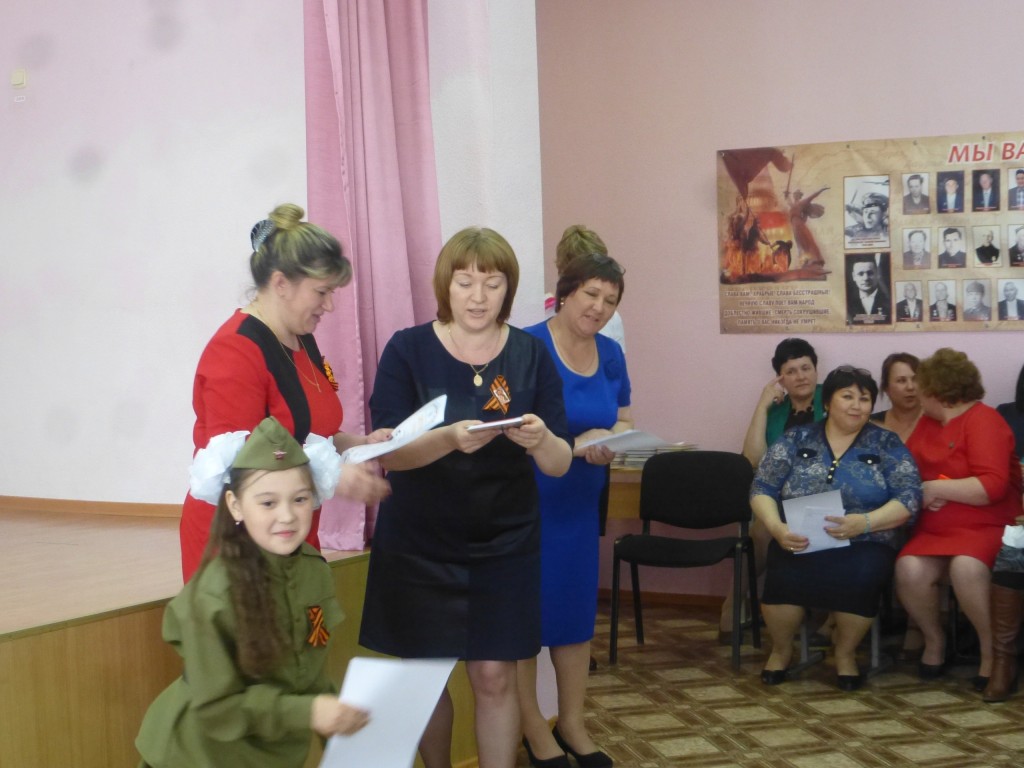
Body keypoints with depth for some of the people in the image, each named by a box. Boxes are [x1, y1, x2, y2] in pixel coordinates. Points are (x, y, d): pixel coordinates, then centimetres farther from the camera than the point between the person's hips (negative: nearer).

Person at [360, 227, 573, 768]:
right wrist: (452, 439, -31)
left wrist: (540, 439, -25)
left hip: (504, 542, 1)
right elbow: (389, 453, -12)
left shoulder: (531, 354, 0)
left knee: (494, 676, -1)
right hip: (419, 542, 0)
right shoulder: (408, 350, -4)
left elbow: (560, 464, -2)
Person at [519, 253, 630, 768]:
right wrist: (572, 443, -29)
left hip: (581, 503, 7)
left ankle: (572, 723, 26)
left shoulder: (611, 355, 5)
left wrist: (612, 441, -13)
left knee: (577, 608, 13)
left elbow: (622, 420, 10)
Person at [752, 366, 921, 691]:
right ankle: (781, 649, 0)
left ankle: (845, 652, -4)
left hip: (863, 546, 0)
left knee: (861, 576, -35)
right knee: (784, 575, -33)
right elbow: (762, 489, 6)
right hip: (798, 546, 0)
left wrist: (865, 522, -18)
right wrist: (776, 527, -14)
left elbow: (909, 498, -1)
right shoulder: (795, 440, 11)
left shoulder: (887, 445, 8)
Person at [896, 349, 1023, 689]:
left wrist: (937, 488, -15)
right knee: (909, 569, -26)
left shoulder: (983, 420, -9)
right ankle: (934, 638, 0)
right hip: (936, 529, 6)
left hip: (986, 527, -5)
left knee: (966, 568, -37)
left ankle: (993, 648, -16)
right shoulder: (928, 422, 14)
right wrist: (917, 491, -5)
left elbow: (993, 486, -19)